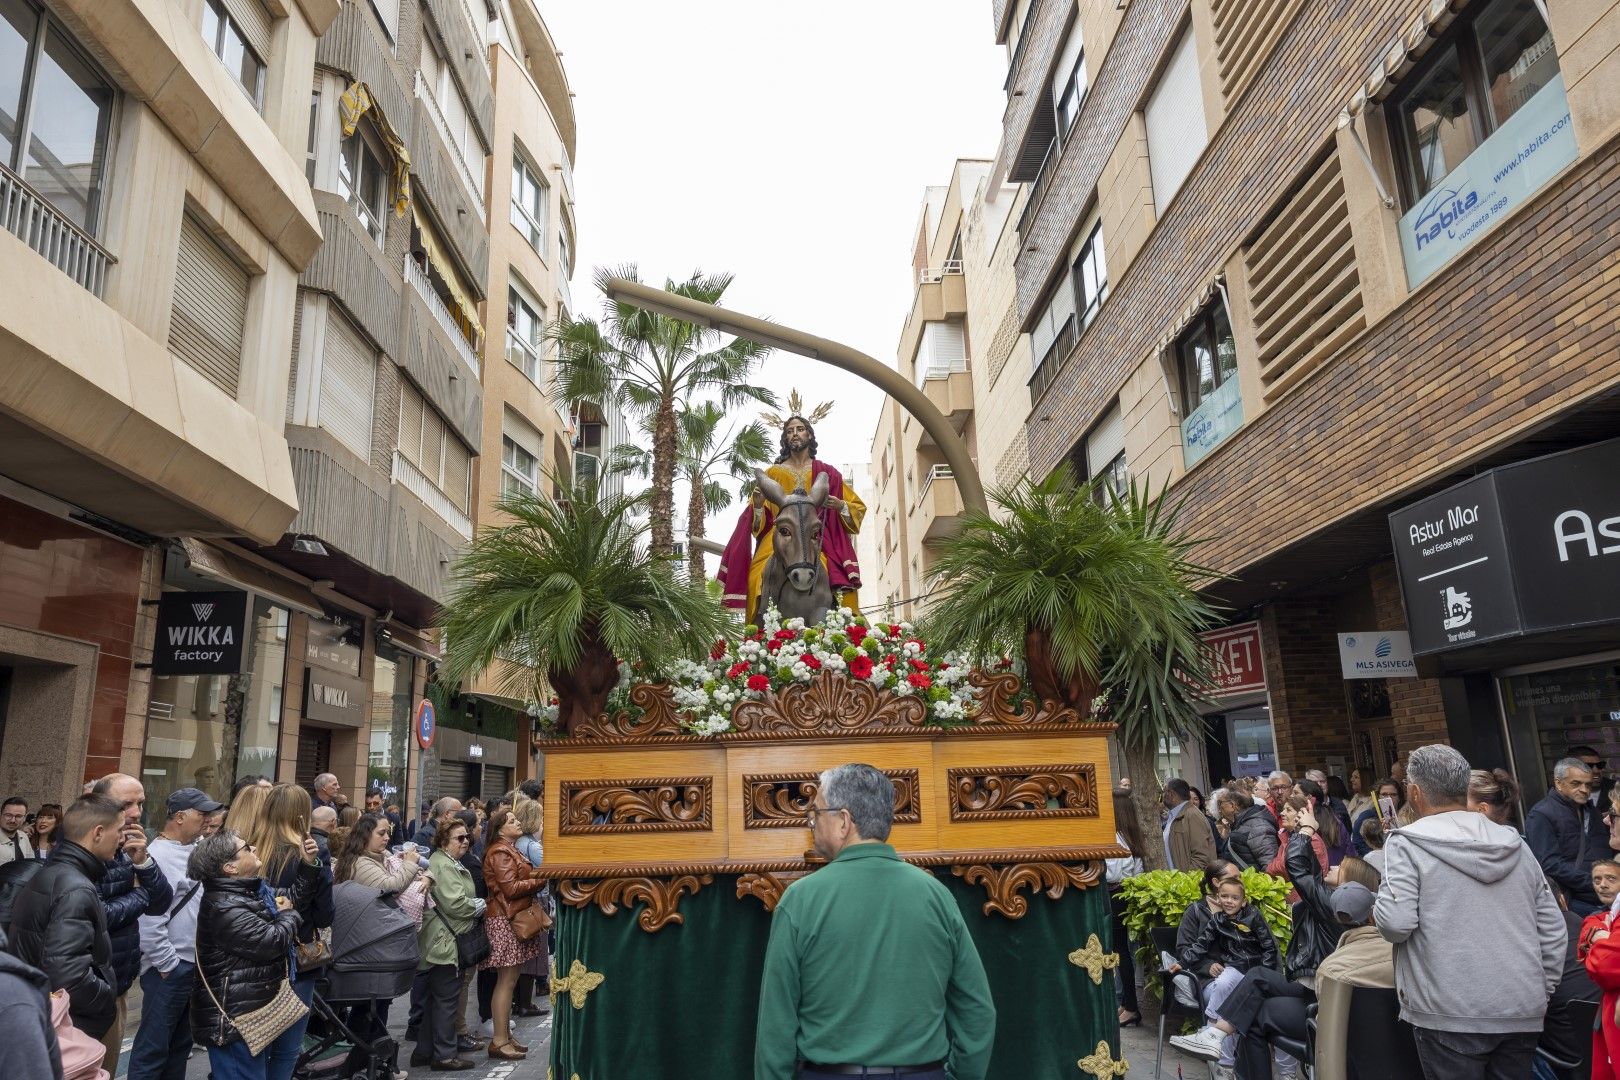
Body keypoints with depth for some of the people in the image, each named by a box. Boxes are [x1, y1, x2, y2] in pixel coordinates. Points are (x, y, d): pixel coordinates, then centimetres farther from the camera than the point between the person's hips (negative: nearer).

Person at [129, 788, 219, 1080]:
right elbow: (149, 919, -23)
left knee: (180, 1043, 18)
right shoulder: (160, 855, -18)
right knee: (153, 1047, 0)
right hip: (170, 968, -9)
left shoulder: (191, 850, 10)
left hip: (191, 964, 9)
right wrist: (168, 964, -18)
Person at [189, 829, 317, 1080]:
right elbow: (272, 942, -27)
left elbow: (291, 899, 19)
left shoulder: (252, 889, 9)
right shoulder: (224, 907, -23)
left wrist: (308, 866, 6)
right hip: (235, 1019, -10)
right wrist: (288, 915, -7)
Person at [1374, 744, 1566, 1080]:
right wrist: (1541, 990, 20)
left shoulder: (1407, 843, -9)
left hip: (1450, 1014, -5)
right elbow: (1553, 931, 10)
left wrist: (1378, 912, 4)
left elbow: (1395, 922, -18)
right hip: (1523, 1011, 6)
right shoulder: (1515, 843, 9)